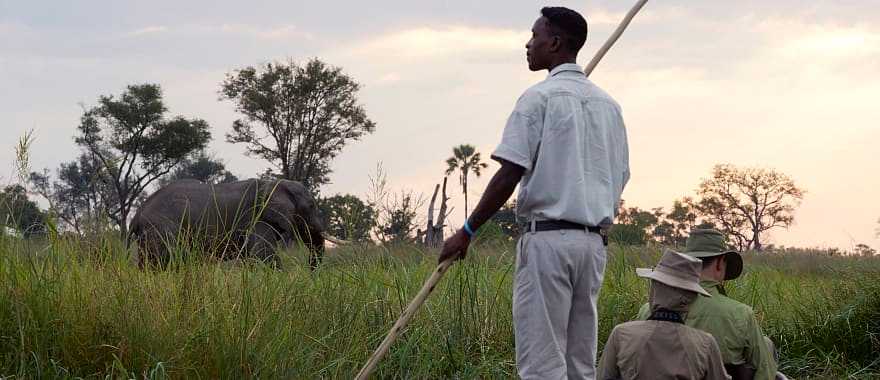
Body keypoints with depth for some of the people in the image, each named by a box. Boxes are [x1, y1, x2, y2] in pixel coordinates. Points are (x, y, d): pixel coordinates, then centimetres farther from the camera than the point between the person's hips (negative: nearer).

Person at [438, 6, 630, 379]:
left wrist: (467, 231, -7)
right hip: (594, 240, 7)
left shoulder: (540, 97, -6)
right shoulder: (608, 104, 16)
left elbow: (510, 173, -12)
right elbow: (620, 177, 15)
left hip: (547, 236, -7)